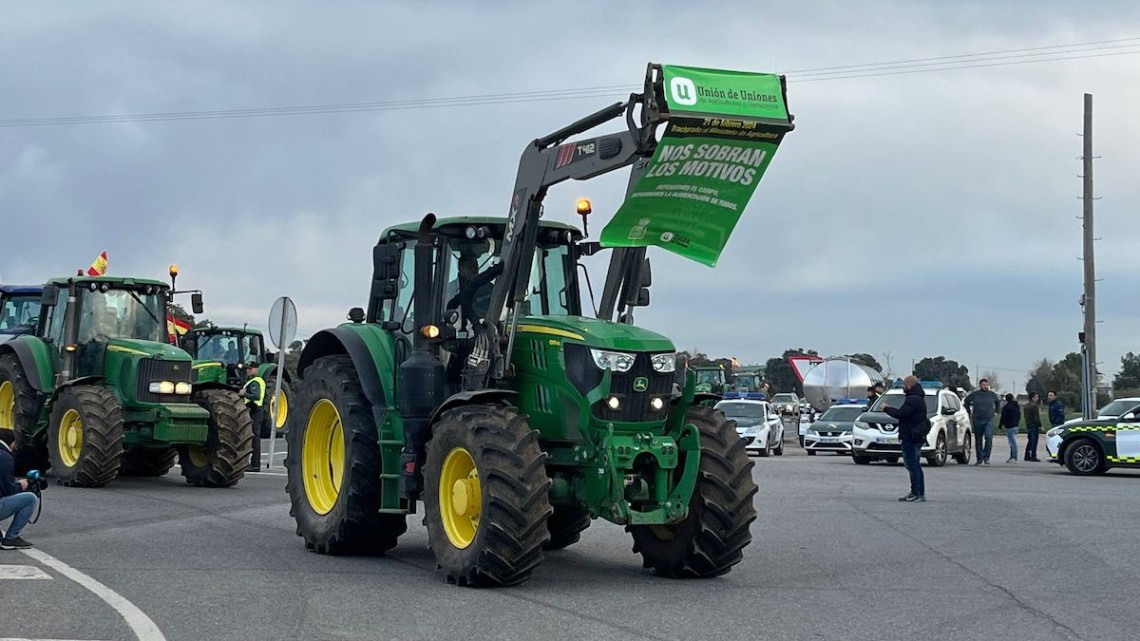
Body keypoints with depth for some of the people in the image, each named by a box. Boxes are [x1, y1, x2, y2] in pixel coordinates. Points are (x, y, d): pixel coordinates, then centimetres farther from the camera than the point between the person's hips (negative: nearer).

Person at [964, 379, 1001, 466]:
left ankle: (986, 457, -12)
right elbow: (966, 402, 17)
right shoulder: (974, 394, 0)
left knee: (988, 437, -20)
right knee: (978, 440, 5)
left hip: (989, 420, -1)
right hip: (977, 421, 1)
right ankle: (979, 459, 15)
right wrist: (969, 413, 15)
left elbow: (998, 402, 24)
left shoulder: (992, 394, 4)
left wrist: (996, 411, 17)